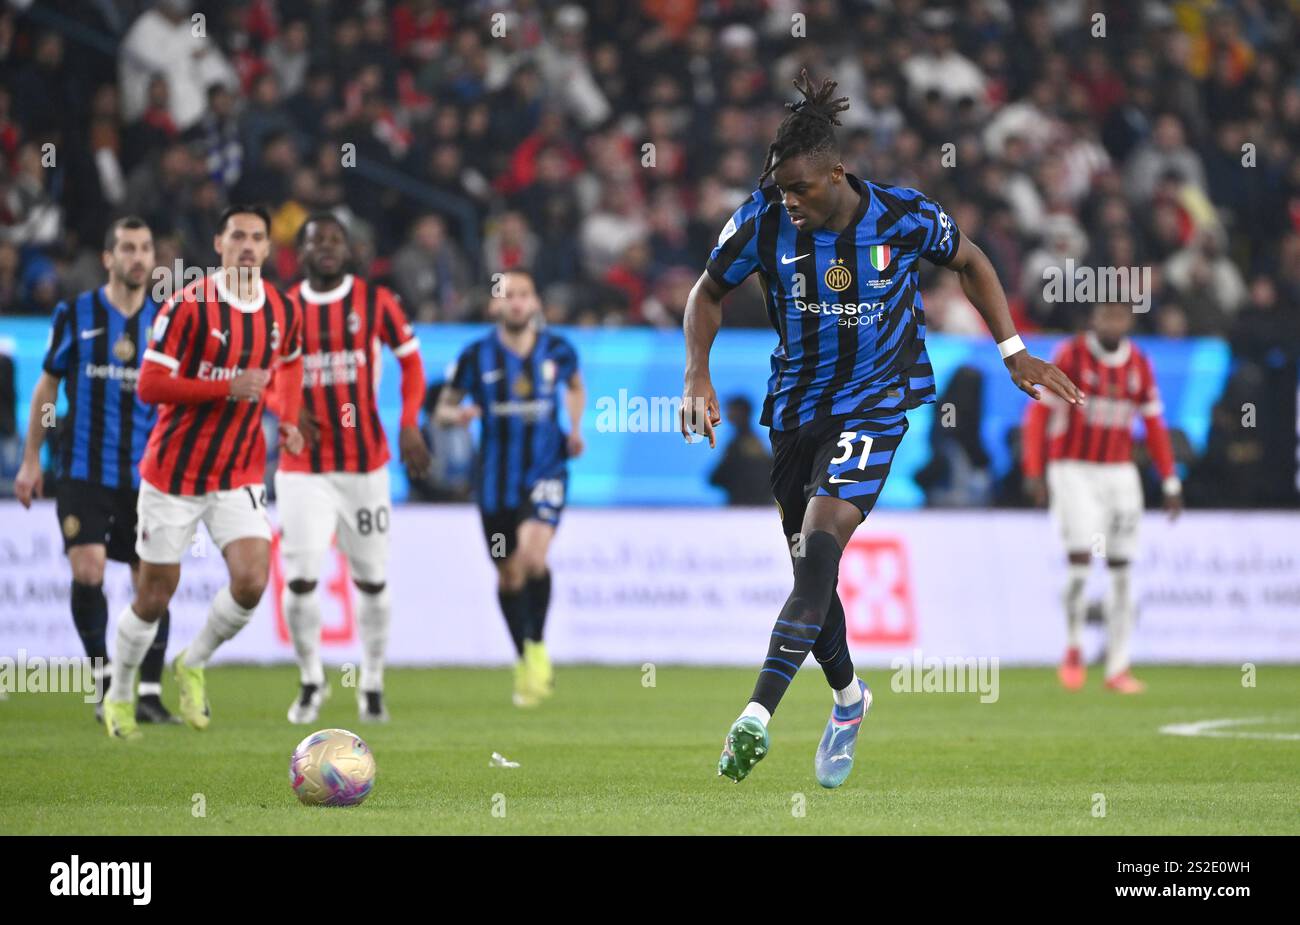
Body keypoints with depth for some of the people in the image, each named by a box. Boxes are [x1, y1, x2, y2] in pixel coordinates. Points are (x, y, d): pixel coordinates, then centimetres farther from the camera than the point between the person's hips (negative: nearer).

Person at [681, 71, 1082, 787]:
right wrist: (697, 375, -5)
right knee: (810, 570, 9)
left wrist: (1013, 351, 6)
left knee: (820, 542, -23)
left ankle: (757, 716, -33)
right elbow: (709, 291, 8)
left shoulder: (902, 217, -13)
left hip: (874, 404, -3)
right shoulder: (763, 221, -10)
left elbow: (968, 261, 8)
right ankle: (847, 696, 38)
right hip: (797, 407, 3)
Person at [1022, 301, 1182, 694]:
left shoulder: (1139, 365, 5)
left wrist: (1171, 482, 7)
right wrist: (1034, 471, -14)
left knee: (1121, 570, 2)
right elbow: (1039, 414, -7)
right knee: (1080, 555, -18)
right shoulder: (1071, 356, -8)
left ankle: (1118, 668, 7)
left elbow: (1154, 425, 12)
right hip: (1073, 470, -4)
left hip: (1119, 472, 4)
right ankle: (1073, 649, 1)